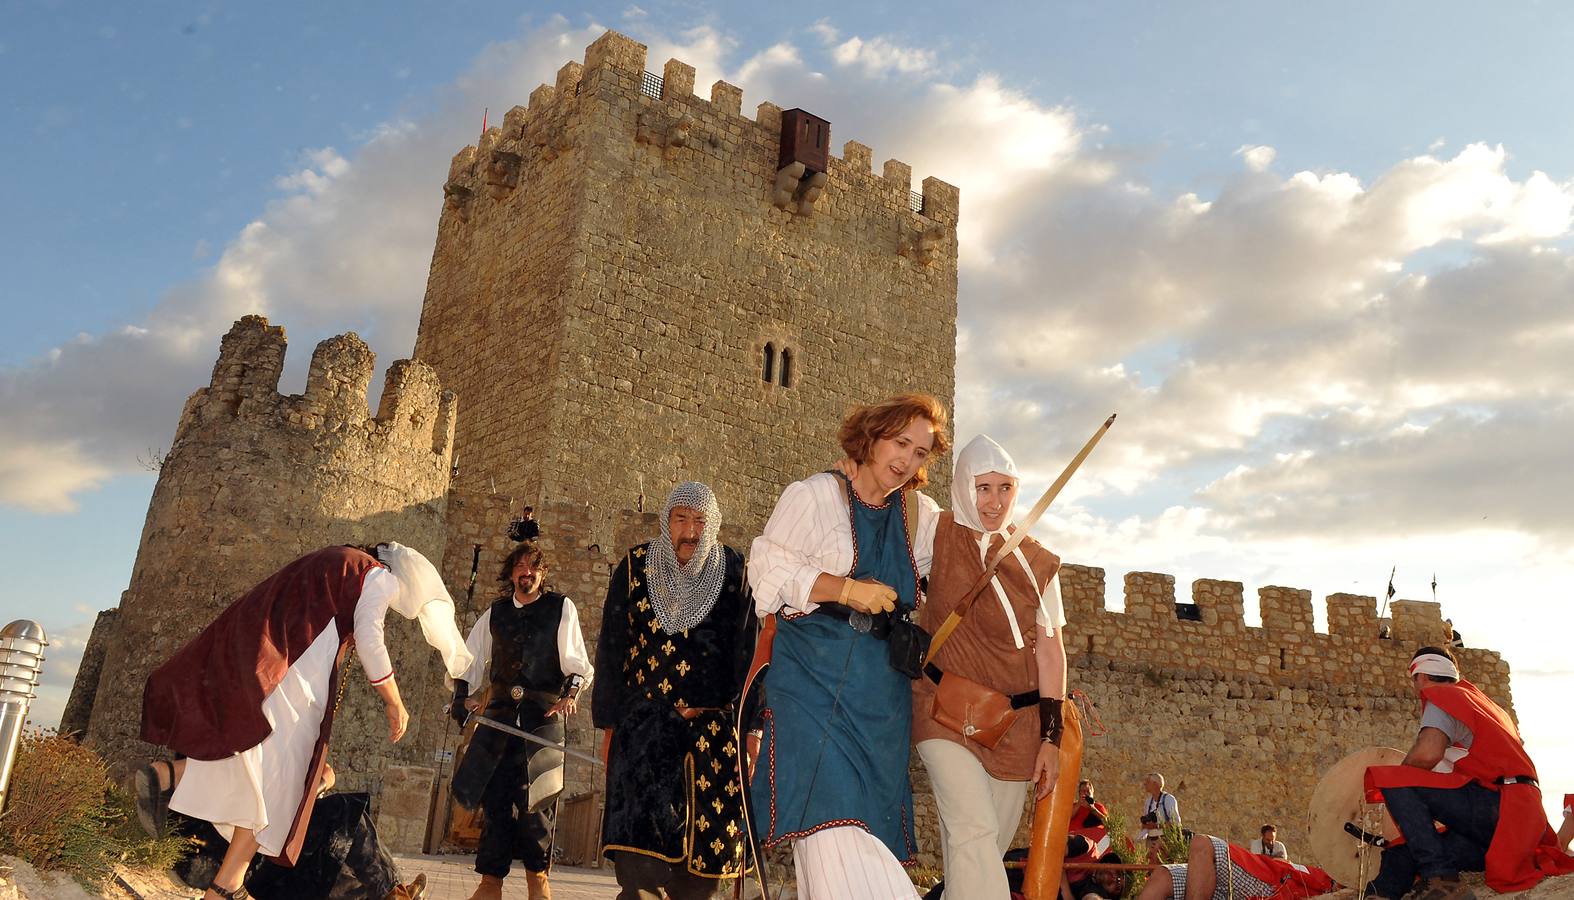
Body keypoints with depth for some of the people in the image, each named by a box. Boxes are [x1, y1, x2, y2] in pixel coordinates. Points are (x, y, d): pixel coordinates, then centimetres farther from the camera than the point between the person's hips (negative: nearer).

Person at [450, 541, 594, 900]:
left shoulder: (561, 608, 6)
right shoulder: (495, 613, 15)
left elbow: (576, 660, 1)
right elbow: (471, 658, 19)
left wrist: (572, 691, -17)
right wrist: (462, 696, 4)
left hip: (543, 717, -3)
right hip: (500, 715, 3)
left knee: (537, 798, -5)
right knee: (495, 795, 1)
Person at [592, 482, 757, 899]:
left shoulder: (735, 572, 2)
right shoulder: (636, 567, 5)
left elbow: (750, 650, 1)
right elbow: (610, 649, 8)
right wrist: (609, 723, 5)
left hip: (714, 729, 0)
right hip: (643, 724, 0)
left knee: (705, 846, 2)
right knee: (639, 852, -14)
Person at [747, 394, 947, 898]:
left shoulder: (922, 516, 13)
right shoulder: (815, 496, -1)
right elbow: (769, 572, -7)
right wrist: (849, 590, -15)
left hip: (883, 691, 5)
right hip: (812, 675, -5)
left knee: (874, 819, 3)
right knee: (827, 808, -16)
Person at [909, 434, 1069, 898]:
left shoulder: (1037, 564, 6)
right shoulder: (935, 536, -1)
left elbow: (1050, 651, 5)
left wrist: (1050, 737, 1)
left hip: (1016, 721, 3)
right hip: (946, 712, -3)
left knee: (988, 849, 8)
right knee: (974, 830, -18)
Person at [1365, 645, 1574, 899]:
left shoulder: (1440, 696, -1)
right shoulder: (1484, 701, 27)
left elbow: (1428, 753, -19)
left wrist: (1395, 777, -2)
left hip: (1497, 807, -9)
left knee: (1394, 783, -20)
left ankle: (1442, 879, -28)